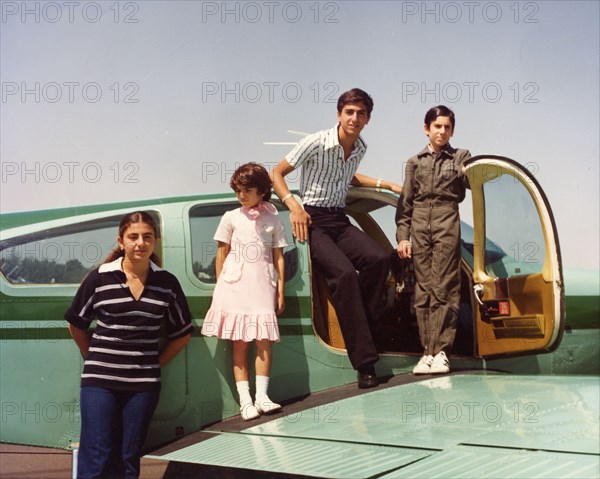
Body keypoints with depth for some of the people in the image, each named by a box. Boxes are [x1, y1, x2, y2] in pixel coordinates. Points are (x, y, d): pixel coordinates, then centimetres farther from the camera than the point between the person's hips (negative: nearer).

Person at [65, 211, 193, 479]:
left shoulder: (167, 283, 2)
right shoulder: (99, 278, -3)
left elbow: (182, 332, 13)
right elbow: (76, 324, 10)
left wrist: (156, 364, 6)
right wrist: (95, 360, 8)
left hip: (144, 383, 2)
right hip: (100, 380, -2)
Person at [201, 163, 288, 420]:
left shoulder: (273, 220, 10)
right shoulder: (231, 218, 9)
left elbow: (278, 257, 10)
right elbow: (221, 254, 11)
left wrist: (280, 290, 6)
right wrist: (220, 286, 5)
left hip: (263, 286, 1)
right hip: (236, 285, -1)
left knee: (264, 340, -8)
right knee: (240, 343, -3)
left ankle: (262, 396, -4)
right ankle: (245, 401, -3)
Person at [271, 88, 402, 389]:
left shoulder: (360, 149, 11)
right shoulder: (316, 143, -9)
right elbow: (276, 174, -5)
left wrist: (385, 184, 24)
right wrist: (293, 206, -18)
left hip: (339, 220, 6)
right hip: (312, 221, -6)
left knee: (379, 258, -25)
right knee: (344, 273, -30)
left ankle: (357, 325, -9)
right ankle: (364, 362, -28)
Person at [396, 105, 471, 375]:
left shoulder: (461, 157, 11)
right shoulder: (415, 162, 15)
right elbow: (405, 203, 12)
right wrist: (402, 236, 4)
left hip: (447, 226, -2)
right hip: (419, 228, 2)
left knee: (443, 289, -8)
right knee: (423, 290, 1)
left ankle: (441, 351, -7)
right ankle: (428, 350, 4)